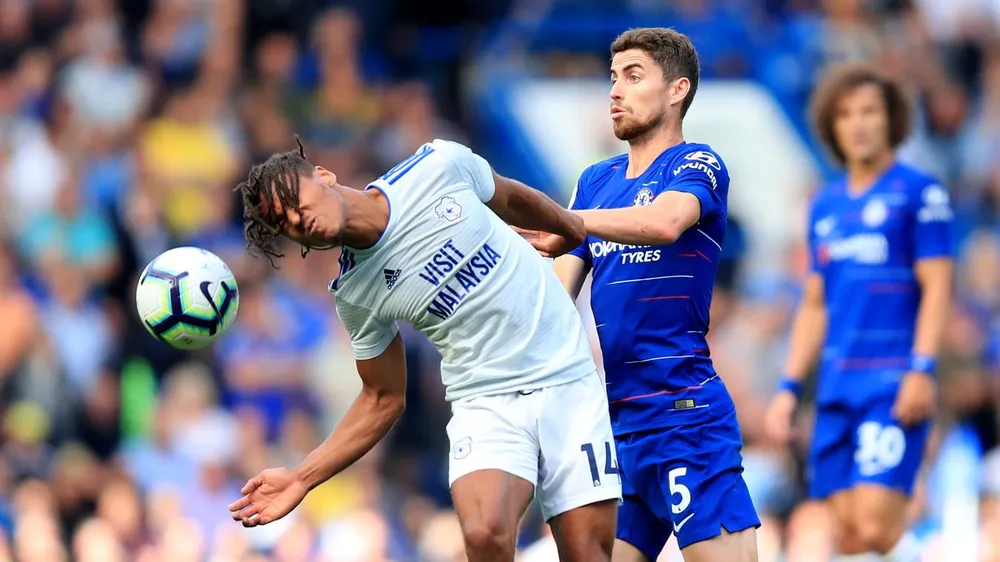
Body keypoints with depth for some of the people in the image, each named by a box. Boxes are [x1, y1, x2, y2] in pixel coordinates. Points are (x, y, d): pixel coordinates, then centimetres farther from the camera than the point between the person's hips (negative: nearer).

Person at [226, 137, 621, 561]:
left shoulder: (438, 166, -6)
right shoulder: (354, 296, -4)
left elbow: (512, 199, 15)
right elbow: (383, 400, 7)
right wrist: (301, 478, -2)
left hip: (569, 381, 1)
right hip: (485, 402, -1)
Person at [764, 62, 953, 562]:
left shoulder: (918, 193, -1)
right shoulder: (825, 206, 17)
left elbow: (937, 289, -7)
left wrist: (922, 369, -17)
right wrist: (789, 387, 15)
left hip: (894, 385, -6)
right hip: (837, 386, 6)